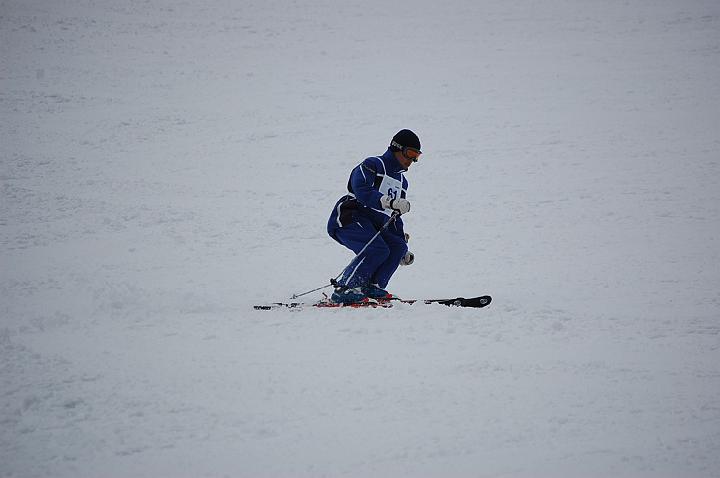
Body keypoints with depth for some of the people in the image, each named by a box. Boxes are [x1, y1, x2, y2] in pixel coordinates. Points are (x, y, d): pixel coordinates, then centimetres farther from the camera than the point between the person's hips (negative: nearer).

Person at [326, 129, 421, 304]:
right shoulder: (372, 165, -5)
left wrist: (403, 251, 24)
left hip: (373, 226, 9)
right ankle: (343, 290, -26)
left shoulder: (401, 181, 22)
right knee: (378, 249, -27)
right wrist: (389, 202, -34)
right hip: (350, 217, -9)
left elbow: (395, 218, 28)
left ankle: (372, 287, -7)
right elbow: (361, 190, -24)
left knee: (398, 246, -9)